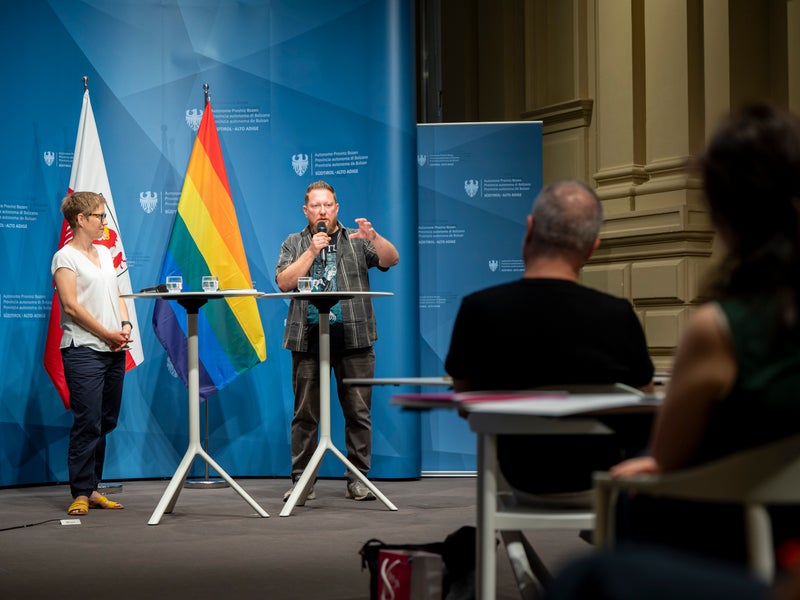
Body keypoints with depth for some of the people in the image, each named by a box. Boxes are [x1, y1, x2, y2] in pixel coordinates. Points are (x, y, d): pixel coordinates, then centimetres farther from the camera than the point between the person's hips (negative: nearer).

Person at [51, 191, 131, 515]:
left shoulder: (104, 253, 18)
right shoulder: (66, 257, -6)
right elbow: (71, 306, -13)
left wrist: (125, 325, 0)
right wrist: (106, 334, -12)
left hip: (114, 350, 8)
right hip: (83, 350, -8)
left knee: (105, 422, 8)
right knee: (87, 422, -10)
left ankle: (92, 488, 14)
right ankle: (81, 494, -6)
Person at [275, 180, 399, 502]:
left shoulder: (356, 240, 13)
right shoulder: (294, 244, 15)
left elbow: (391, 259, -1)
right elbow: (284, 282, 0)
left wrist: (373, 237, -19)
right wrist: (312, 251, -8)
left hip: (353, 339, 0)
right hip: (308, 339, 0)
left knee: (358, 412, -1)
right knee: (305, 414, 1)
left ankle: (358, 479, 5)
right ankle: (301, 481, 5)